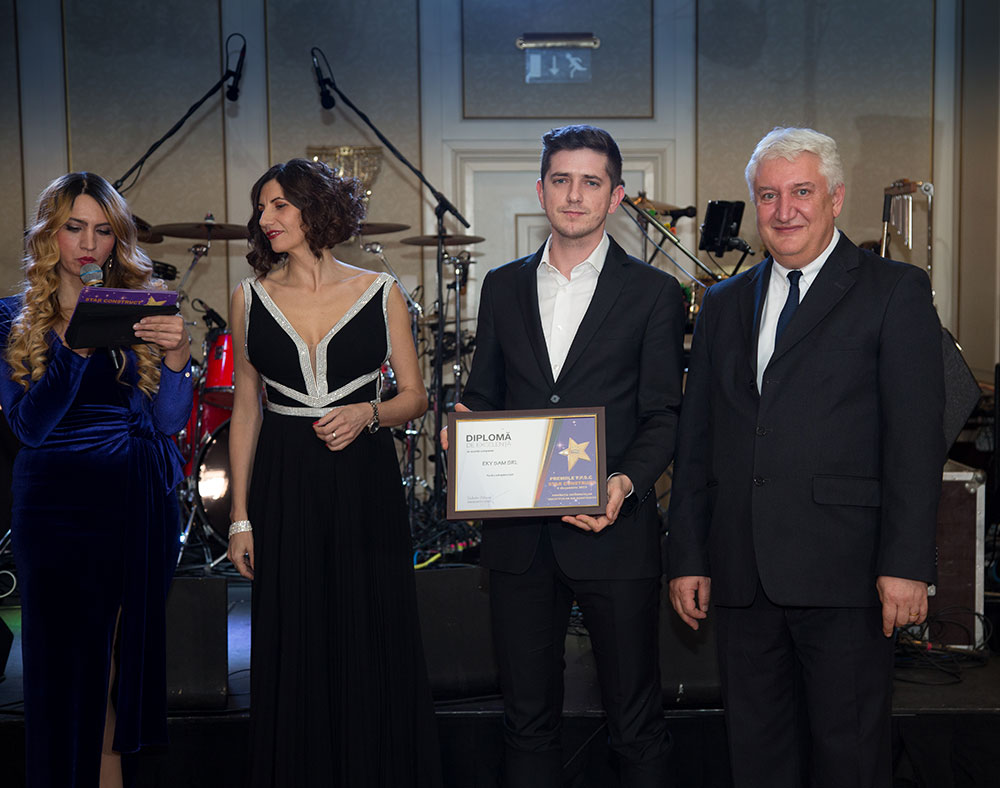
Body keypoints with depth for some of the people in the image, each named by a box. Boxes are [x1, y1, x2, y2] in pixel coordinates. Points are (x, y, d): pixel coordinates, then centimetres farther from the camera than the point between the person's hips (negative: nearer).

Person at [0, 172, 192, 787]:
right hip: (57, 506, -1)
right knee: (67, 668, 1)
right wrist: (76, 343, -17)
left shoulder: (141, 311, 8)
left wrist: (176, 357, -16)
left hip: (141, 506, 1)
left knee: (127, 657, 7)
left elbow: (169, 421, 1)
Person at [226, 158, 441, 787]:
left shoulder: (379, 293, 0)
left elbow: (415, 396, 6)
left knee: (375, 647, 3)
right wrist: (240, 516, 4)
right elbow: (246, 411, 8)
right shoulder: (252, 299, 5)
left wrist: (367, 412, -15)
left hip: (365, 483, -1)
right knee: (292, 652, 6)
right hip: (284, 489, 1)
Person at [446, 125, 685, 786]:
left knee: (636, 723, 7)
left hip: (614, 531, -3)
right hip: (519, 536, 3)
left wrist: (625, 483, -19)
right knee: (528, 719, 13)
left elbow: (664, 417, -2)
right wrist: (466, 424, -6)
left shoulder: (654, 293, 1)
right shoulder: (503, 287, 11)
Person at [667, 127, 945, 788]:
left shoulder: (895, 291, 1)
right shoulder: (725, 303, 16)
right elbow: (697, 441, 14)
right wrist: (688, 557, 9)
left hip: (844, 570, -4)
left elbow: (917, 438, -6)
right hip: (742, 573, 5)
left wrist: (906, 562, -13)